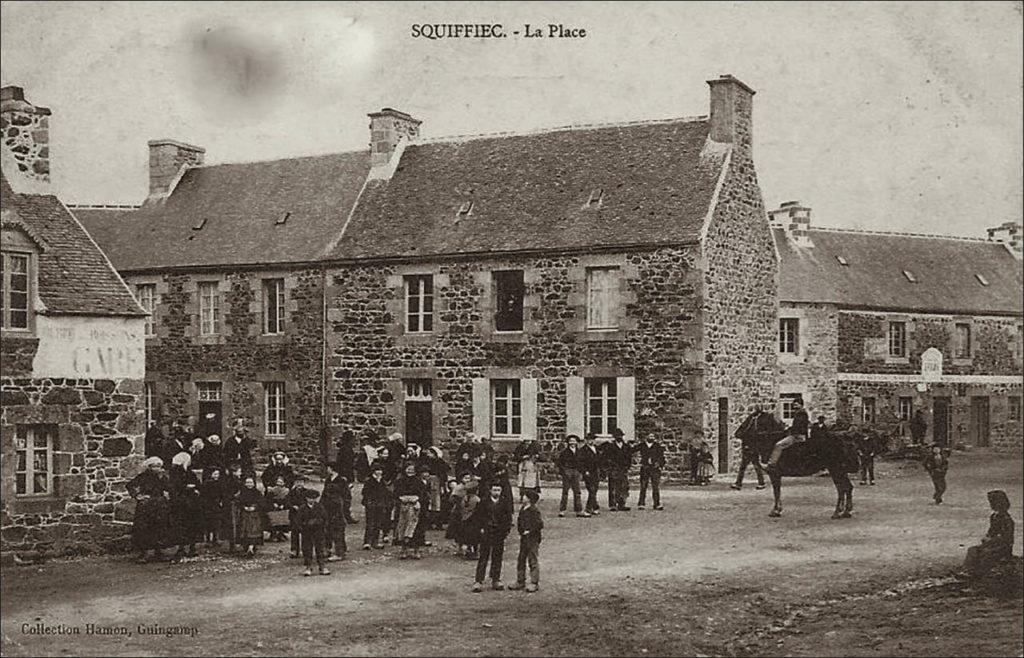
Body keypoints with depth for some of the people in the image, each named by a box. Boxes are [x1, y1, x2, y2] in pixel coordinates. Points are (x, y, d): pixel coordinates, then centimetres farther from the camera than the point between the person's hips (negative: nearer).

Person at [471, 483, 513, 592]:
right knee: (483, 557, -3)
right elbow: (476, 516, 4)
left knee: (498, 557, 6)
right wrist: (480, 528, -4)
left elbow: (508, 517, 10)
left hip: (500, 534, 2)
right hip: (486, 533, -2)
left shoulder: (505, 502, 3)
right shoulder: (484, 502, -2)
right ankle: (478, 581, -3)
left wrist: (507, 529, 0)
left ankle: (496, 580, 15)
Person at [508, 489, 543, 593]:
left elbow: (540, 524, -21)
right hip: (523, 538, 9)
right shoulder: (523, 509, 8)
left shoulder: (534, 511, -16)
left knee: (533, 561, -1)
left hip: (533, 539, -9)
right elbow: (519, 521, 22)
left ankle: (534, 583, 7)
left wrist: (529, 531, -16)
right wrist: (520, 531, 11)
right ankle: (520, 582, 22)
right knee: (521, 560, 13)